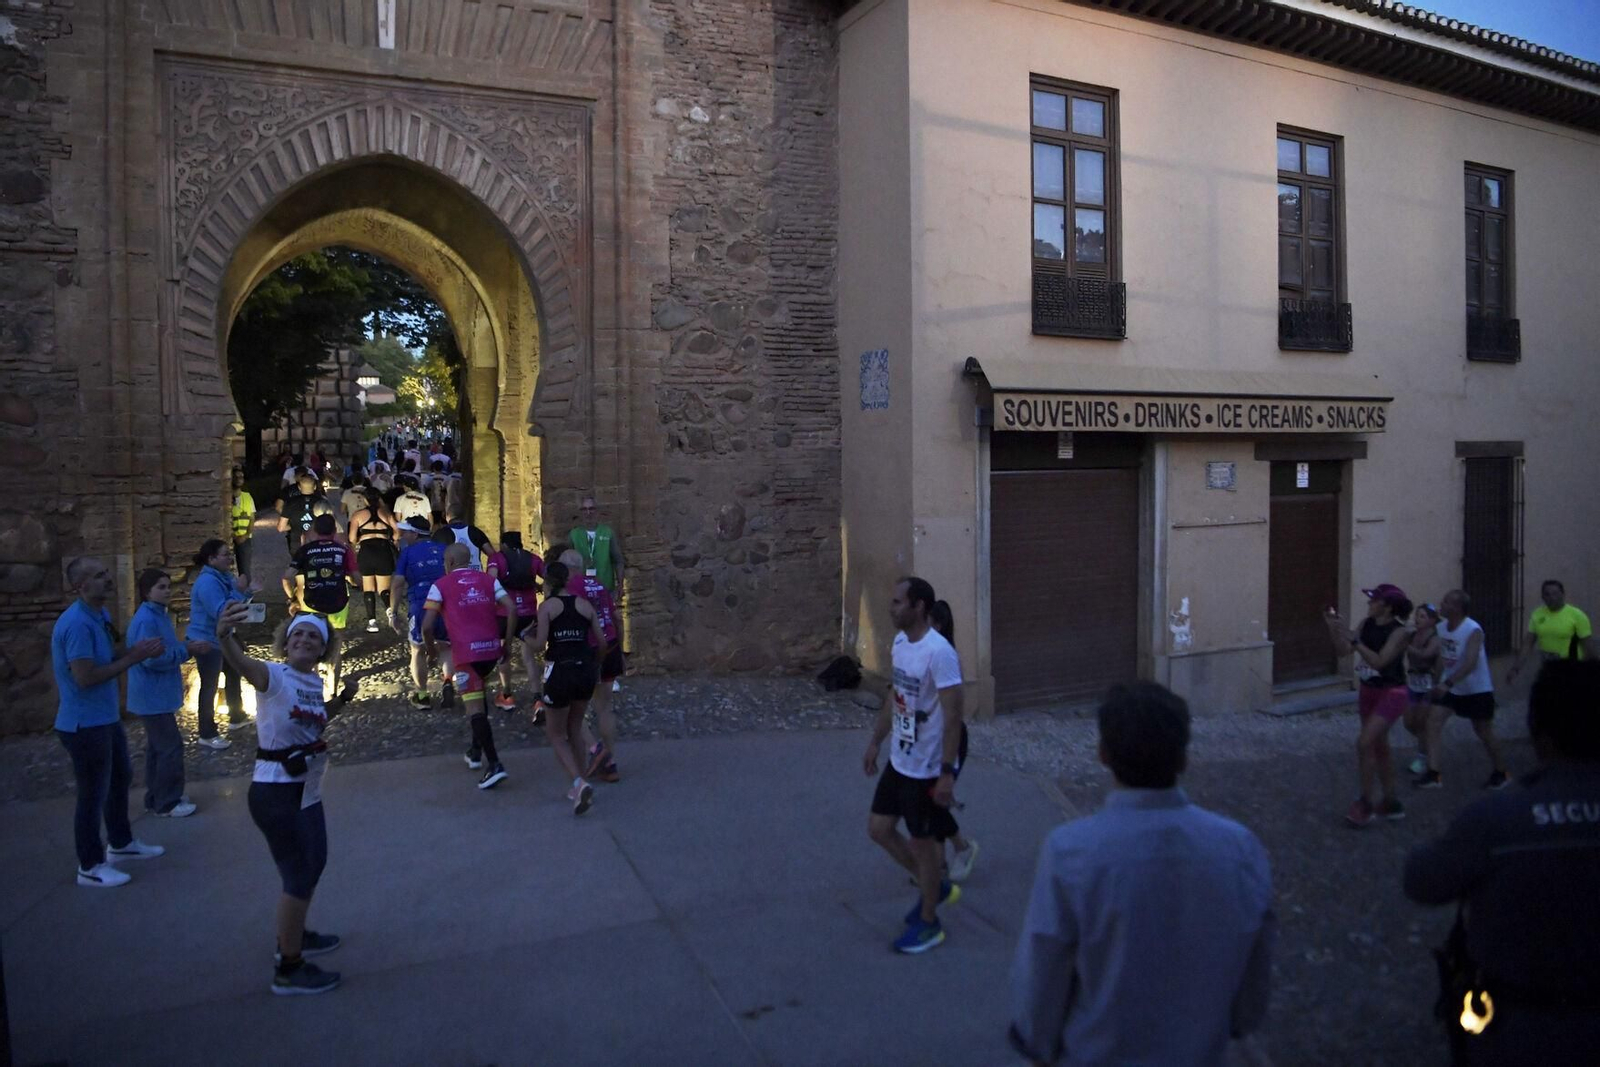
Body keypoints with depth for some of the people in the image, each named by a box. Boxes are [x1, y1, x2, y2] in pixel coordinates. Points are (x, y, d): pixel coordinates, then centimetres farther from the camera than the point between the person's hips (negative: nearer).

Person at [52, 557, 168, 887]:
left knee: (121, 778, 25)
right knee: (93, 794, 4)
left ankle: (121, 843, 43)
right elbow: (85, 677, -29)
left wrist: (135, 649, -4)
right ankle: (90, 867, 21)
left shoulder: (99, 614, 5)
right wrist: (133, 658, -23)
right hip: (84, 724, -10)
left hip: (106, 718, 10)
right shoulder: (77, 624, -27)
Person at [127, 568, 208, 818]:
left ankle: (156, 798, 27)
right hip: (153, 697, -10)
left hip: (158, 695, 10)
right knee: (170, 747, -5)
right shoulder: (146, 620, -21)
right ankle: (167, 803, 5)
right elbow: (151, 659, -25)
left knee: (158, 746, 17)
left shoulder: (159, 615, 10)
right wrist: (186, 651, -19)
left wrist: (188, 647, 1)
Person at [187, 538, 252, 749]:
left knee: (233, 675, 23)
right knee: (209, 686, -4)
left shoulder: (224, 576, 4)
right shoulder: (207, 582, -25)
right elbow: (221, 612, -33)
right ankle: (207, 735, 4)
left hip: (221, 638, 10)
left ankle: (236, 717, 40)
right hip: (206, 641, -10)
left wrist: (244, 591, -7)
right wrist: (239, 591, -32)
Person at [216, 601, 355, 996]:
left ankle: (294, 935, 49)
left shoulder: (315, 682, 5)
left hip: (307, 790, 9)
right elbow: (244, 665, -41)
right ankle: (288, 970, 16)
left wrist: (342, 700, 7)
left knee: (315, 862, 26)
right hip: (275, 793, -9)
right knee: (299, 875, 0)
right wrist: (225, 637, -61)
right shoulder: (274, 676, -18)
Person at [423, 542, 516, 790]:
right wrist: (507, 642, 9)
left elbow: (427, 626, -3)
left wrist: (431, 650, 14)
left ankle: (494, 765, -14)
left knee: (474, 707, -4)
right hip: (491, 648, 5)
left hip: (466, 651, -5)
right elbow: (511, 610, 2)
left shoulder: (441, 586, 3)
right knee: (477, 694, 27)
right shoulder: (488, 580, 13)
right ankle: (476, 751, 31)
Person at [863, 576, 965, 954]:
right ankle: (935, 887, 35)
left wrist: (946, 773, -23)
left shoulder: (938, 653, -24)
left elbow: (953, 717, -23)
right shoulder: (899, 643, 3)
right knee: (878, 828, 16)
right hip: (899, 761, 9)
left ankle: (928, 923, 27)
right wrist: (875, 742, 19)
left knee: (922, 843, 6)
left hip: (926, 769, -9)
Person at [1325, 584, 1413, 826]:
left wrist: (1352, 638, -31)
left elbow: (1379, 661, -27)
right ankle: (1390, 802, 30)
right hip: (1368, 691, 7)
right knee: (1379, 747, 16)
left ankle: (1366, 803, -4)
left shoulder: (1399, 632, -18)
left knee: (1364, 743, -16)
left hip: (1391, 693, -7)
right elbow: (1343, 651, -2)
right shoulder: (1366, 623, 0)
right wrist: (1334, 630, -16)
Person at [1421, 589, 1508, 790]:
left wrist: (1447, 683, -46)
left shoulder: (1473, 630, -25)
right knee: (1434, 721, -11)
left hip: (1477, 690, -5)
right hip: (1450, 688, 6)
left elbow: (1470, 663, -35)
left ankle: (1500, 773, 34)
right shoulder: (1442, 627, -4)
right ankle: (1433, 773, -11)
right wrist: (1437, 682, 13)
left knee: (1483, 733, 10)